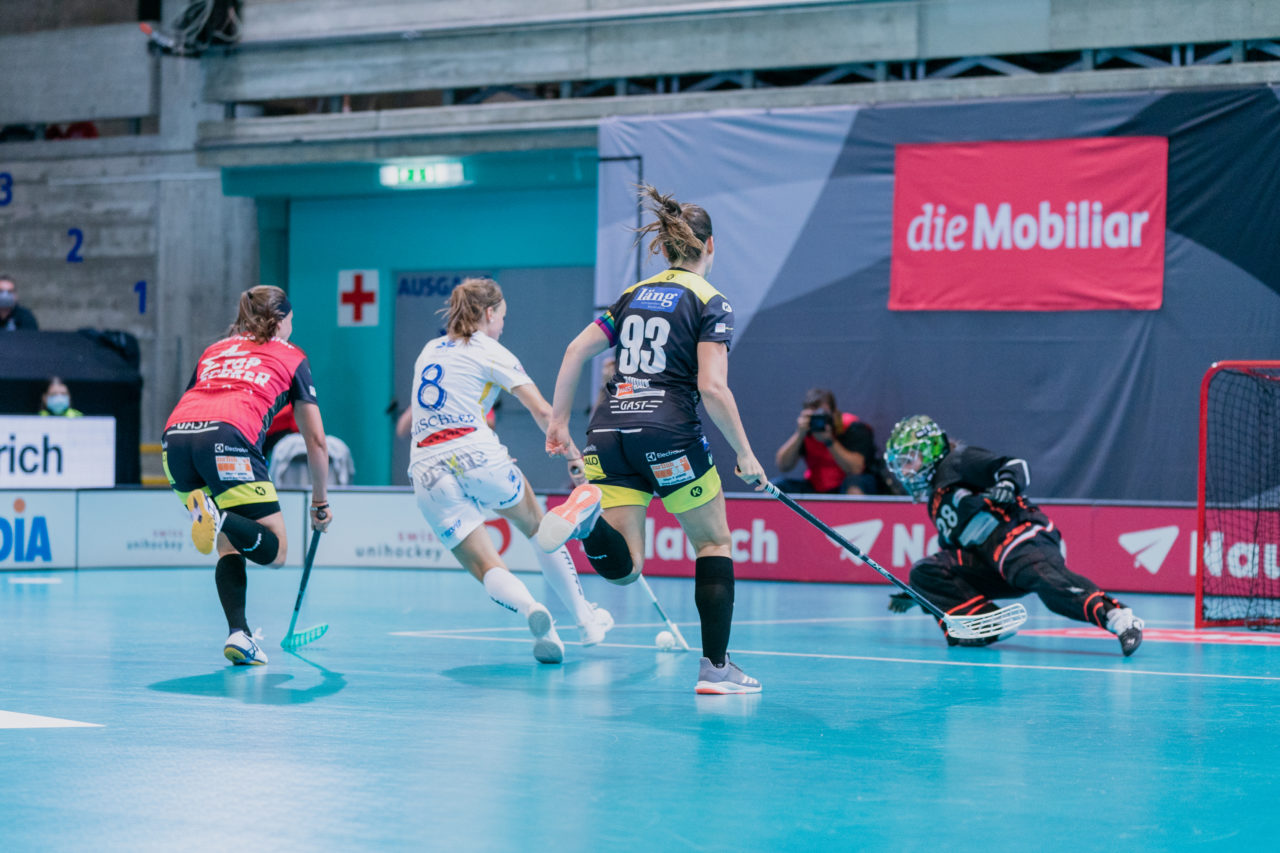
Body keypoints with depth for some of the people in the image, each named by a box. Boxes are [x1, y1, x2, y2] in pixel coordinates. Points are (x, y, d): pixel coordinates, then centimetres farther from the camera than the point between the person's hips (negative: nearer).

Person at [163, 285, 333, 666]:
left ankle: (239, 633, 1)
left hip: (175, 437, 5)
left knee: (231, 545, 19)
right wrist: (320, 501, 37)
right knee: (274, 550, 1)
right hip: (228, 436, -5)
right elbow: (316, 441, 25)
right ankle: (220, 519, -29)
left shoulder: (213, 351, 35)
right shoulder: (291, 356, 24)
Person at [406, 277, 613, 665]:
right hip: (478, 456, -4)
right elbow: (543, 411, -5)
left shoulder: (428, 351, 21)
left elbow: (411, 421, 30)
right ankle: (586, 619, 27)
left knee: (487, 569, 1)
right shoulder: (488, 352, 4)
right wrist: (575, 457, 0)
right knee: (539, 528, 21)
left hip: (426, 472, 4)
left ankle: (530, 607, -30)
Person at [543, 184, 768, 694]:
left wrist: (558, 421, 16)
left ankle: (589, 518, -32)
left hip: (608, 431, 5)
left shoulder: (633, 294, 18)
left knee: (623, 567, 1)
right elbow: (712, 388, -10)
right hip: (668, 431, -5)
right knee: (714, 543, 14)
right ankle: (715, 667, 9)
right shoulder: (710, 303, 0)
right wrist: (745, 454, -2)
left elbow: (575, 352, 12)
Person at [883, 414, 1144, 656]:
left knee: (1045, 577, -38)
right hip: (989, 559, 8)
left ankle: (1118, 618, -57)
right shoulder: (936, 502, 34)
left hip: (1018, 532, -8)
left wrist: (1008, 483, -27)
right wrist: (915, 594, 40)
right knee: (924, 571, -2)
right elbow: (951, 550, 40)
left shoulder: (956, 462, 9)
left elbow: (1015, 466, -4)